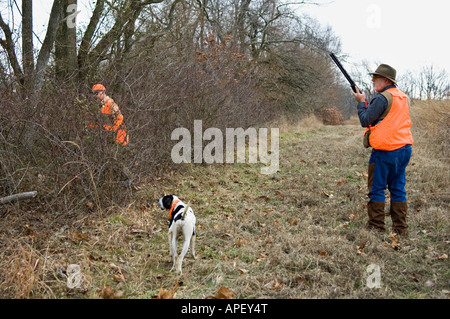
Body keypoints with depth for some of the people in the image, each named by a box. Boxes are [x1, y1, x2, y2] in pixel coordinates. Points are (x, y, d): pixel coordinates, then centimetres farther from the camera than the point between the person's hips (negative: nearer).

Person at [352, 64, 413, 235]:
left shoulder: (382, 98, -14)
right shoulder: (403, 97, 13)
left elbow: (365, 121, -13)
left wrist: (361, 102, 2)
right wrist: (367, 104, 15)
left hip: (386, 151, -8)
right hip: (404, 149, 8)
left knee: (377, 189, 1)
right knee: (398, 189, 12)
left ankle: (376, 226, 5)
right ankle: (400, 227, 15)